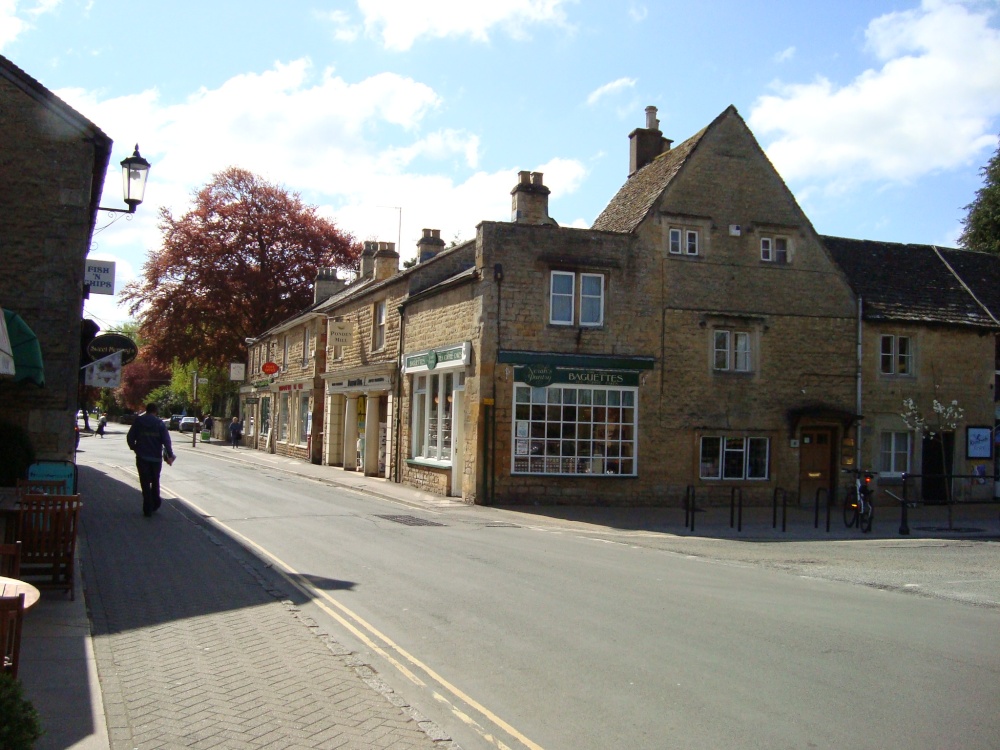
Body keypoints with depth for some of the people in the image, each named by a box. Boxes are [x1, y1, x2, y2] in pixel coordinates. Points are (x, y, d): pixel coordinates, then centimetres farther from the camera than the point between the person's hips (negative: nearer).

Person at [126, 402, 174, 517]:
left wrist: (135, 448, 13)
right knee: (155, 481, 19)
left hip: (142, 457, -1)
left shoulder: (138, 421, 0)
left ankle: (148, 509, -1)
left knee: (145, 483, 3)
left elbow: (130, 438, -2)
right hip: (156, 457, 1)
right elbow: (166, 440, -8)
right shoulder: (160, 423, -1)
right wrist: (170, 455, -6)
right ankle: (155, 505, 22)